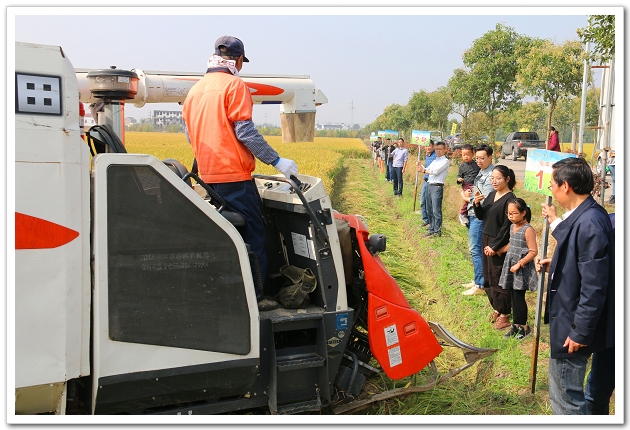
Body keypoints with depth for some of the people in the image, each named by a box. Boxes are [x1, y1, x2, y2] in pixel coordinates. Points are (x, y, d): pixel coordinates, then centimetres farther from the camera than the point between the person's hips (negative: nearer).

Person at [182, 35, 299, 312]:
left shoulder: (195, 90, 15)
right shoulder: (235, 85, -7)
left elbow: (190, 135, 20)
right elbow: (245, 131, -14)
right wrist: (277, 161, -10)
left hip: (208, 175, 8)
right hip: (234, 176, -8)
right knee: (252, 236, -1)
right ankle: (253, 296, 1)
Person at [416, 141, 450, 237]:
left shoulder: (445, 161, -6)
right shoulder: (434, 161, 20)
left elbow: (436, 171, -15)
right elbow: (427, 170, 15)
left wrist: (423, 170, -11)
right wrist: (420, 165, -3)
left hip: (437, 187, -8)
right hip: (429, 185, 8)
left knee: (436, 211, -7)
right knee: (429, 210, 14)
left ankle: (437, 231, 0)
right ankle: (431, 229, 24)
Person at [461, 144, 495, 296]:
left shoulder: (490, 175, -18)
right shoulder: (481, 172, 12)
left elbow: (485, 201, -20)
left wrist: (468, 198, -6)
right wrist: (468, 194, 1)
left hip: (479, 216, -10)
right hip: (473, 215, 10)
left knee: (475, 250, -6)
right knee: (474, 249, 16)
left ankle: (480, 285, 1)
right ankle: (477, 280, 28)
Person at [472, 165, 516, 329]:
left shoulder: (510, 199, -16)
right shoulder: (491, 195, 9)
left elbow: (507, 226, -17)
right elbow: (481, 216, 11)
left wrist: (495, 246, -16)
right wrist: (477, 203, -9)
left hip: (499, 245, -8)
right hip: (486, 240, 8)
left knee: (498, 280, -1)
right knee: (488, 279, 15)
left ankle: (504, 315, 10)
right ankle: (497, 308, 30)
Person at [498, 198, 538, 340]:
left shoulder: (528, 230, -16)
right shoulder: (512, 227, 9)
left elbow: (533, 252, -18)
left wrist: (519, 264, -20)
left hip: (522, 269, -7)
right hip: (511, 267, 7)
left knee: (519, 297, -2)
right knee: (513, 297, 12)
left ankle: (524, 326, 12)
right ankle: (516, 324, 22)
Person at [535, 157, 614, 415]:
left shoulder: (589, 223, -26)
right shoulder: (583, 216, 4)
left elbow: (594, 287, -26)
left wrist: (580, 333, -21)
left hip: (574, 326, -10)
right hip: (570, 315, 10)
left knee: (566, 396, 3)